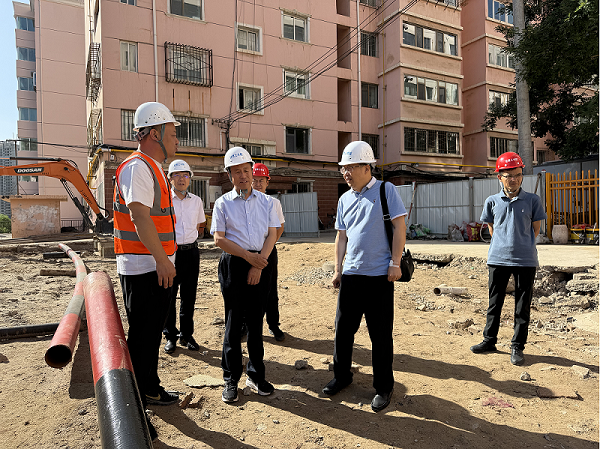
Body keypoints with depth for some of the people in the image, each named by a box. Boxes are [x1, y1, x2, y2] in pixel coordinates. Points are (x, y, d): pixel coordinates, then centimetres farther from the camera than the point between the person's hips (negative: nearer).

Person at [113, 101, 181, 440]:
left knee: (154, 332, 20)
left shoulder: (154, 169, 18)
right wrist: (161, 258, -29)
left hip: (159, 266, 10)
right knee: (141, 336, -2)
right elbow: (139, 216, -26)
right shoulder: (138, 167, -14)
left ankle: (151, 389, 36)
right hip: (143, 268, -10)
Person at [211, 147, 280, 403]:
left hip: (261, 263, 2)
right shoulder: (223, 203, 4)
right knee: (233, 322, 2)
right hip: (234, 264, -2)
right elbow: (219, 239, -3)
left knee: (256, 322, 8)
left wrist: (258, 264, -7)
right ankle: (230, 380, 15)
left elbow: (272, 235, 4)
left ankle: (255, 375, 21)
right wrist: (248, 256, -12)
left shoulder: (266, 202, 10)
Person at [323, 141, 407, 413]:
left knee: (381, 334, 4)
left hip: (380, 275, -5)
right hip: (351, 274, 5)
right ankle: (341, 376, 31)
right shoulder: (344, 199, 12)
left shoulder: (385, 190, -3)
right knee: (343, 328, 11)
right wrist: (337, 269, 12)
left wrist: (395, 263, -12)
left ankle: (384, 387, 21)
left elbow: (399, 227, -6)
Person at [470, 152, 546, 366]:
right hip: (498, 259, 1)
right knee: (494, 303, 11)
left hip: (525, 260, -1)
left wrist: (524, 246, 8)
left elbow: (535, 229, 8)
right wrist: (504, 245, 11)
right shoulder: (492, 201, 5)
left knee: (522, 307, 6)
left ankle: (517, 347, 18)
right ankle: (489, 341, 24)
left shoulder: (532, 200, 1)